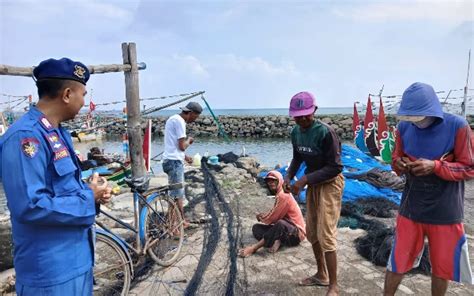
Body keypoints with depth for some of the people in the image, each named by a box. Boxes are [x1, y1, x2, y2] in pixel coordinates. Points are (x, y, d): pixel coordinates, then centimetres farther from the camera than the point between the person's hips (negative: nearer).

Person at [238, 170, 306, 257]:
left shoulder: (283, 196, -17)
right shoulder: (279, 195, 13)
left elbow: (273, 218, -16)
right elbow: (275, 215, 14)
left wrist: (261, 217, 3)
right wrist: (263, 216, -3)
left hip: (296, 234, -10)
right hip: (286, 231, 10)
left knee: (281, 224, -42)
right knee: (256, 227, 1)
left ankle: (253, 248, -36)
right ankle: (275, 241, -24)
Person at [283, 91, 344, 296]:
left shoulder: (325, 132, -26)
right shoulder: (296, 132, -4)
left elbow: (335, 167, -24)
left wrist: (304, 180, -27)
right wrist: (289, 176, -7)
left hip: (330, 184, -7)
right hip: (313, 184, 8)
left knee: (325, 235, -7)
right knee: (311, 232, 15)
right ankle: (322, 275, 35)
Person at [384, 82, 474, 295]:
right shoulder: (404, 127, -4)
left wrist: (436, 166, -25)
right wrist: (399, 164, -17)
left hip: (445, 212, -2)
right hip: (410, 209, 2)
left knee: (441, 266, 16)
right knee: (397, 260, 10)